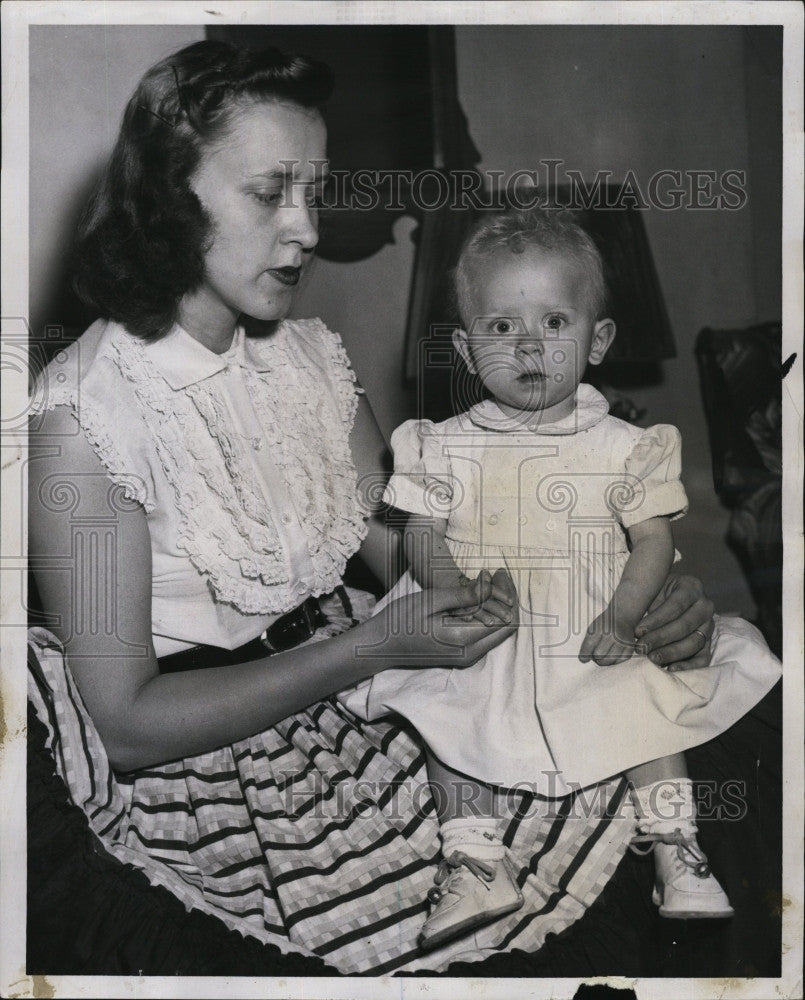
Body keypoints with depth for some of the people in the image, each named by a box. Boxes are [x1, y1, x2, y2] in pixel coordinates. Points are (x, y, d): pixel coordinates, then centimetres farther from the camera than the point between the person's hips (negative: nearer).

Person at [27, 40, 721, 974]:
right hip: (215, 772, -5)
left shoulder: (309, 354, 4)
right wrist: (379, 643, -24)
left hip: (352, 682, 6)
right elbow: (127, 723, -16)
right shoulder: (83, 414, -17)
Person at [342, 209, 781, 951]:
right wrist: (457, 597, -22)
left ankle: (677, 853, 6)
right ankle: (475, 862, 2)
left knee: (652, 705, -11)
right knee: (445, 711, -12)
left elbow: (654, 540, -3)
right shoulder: (448, 448, -2)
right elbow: (425, 540, -2)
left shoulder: (623, 448, -4)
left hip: (595, 652, 0)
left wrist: (624, 616, -20)